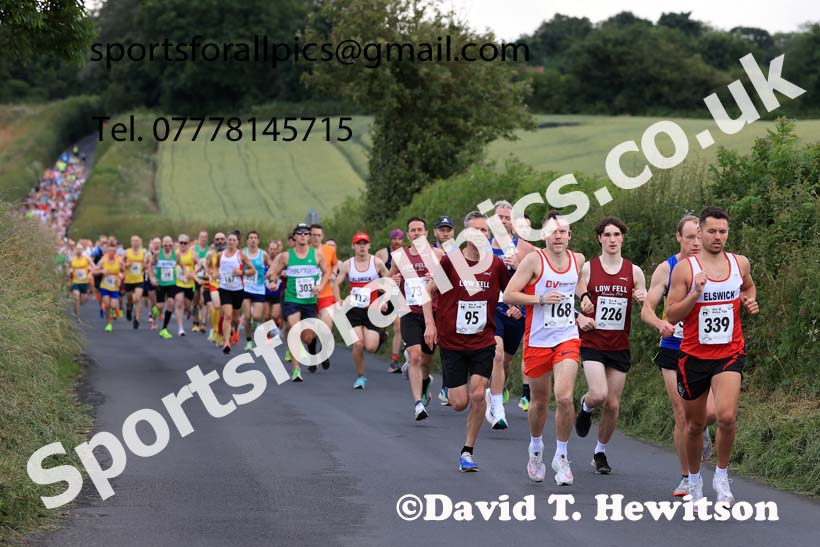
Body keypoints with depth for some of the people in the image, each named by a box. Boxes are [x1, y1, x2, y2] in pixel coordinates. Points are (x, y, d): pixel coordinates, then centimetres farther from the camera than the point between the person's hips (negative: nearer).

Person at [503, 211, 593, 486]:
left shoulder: (577, 259, 5)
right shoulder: (534, 260, -9)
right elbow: (509, 295, -12)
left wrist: (584, 296, 10)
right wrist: (541, 299, -21)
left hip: (568, 338, 2)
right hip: (537, 340, -2)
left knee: (564, 398, -16)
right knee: (539, 401, 11)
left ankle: (561, 456, 1)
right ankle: (536, 447, 39)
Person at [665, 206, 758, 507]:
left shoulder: (740, 263, 3)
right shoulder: (685, 268, -7)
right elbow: (671, 315, -7)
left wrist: (751, 302, 5)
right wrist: (695, 293, -21)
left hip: (730, 353, 1)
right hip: (694, 355, -1)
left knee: (727, 416, -21)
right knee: (694, 425, 10)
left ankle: (722, 475, 1)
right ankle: (694, 479, 33)